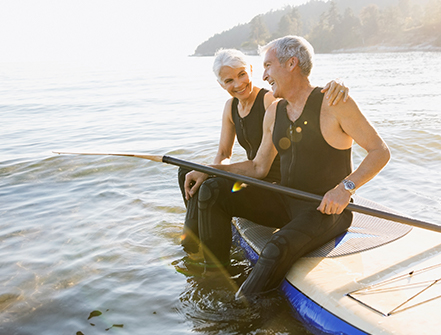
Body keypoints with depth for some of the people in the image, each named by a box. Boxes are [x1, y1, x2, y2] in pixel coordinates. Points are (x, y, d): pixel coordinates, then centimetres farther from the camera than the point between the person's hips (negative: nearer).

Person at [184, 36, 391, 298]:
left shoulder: (334, 104, -12)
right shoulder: (274, 113, 8)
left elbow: (380, 152, -10)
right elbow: (259, 168, 12)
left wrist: (345, 187, -25)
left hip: (327, 209, -6)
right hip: (286, 202, 7)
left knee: (277, 251, -35)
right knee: (212, 191, -8)